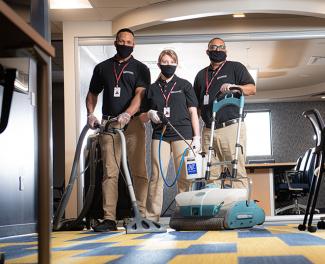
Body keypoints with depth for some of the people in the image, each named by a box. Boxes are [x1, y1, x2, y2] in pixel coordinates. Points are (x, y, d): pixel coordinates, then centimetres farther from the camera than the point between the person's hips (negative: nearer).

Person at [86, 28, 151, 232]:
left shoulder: (140, 68, 9)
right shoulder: (102, 68, 18)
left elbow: (140, 95, -5)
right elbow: (93, 93, 22)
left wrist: (127, 114, -23)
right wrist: (90, 114, 3)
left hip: (133, 123, -2)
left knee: (139, 172, -5)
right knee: (110, 173, -3)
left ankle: (142, 215, -2)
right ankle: (109, 219, -5)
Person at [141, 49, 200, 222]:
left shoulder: (184, 85, 11)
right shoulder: (152, 89, 15)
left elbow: (193, 112, 7)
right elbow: (143, 117, 18)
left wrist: (196, 137, -1)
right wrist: (150, 114, -5)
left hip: (182, 134, -1)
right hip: (160, 135, 1)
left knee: (184, 177, -5)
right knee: (157, 175, -7)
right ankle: (152, 217, -8)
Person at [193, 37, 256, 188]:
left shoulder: (235, 67, 12)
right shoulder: (201, 75, 24)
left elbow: (252, 88, 1)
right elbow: (196, 105, 25)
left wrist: (234, 86, -17)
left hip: (231, 127, -4)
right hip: (208, 131, 4)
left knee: (237, 171, -9)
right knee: (210, 174, 1)